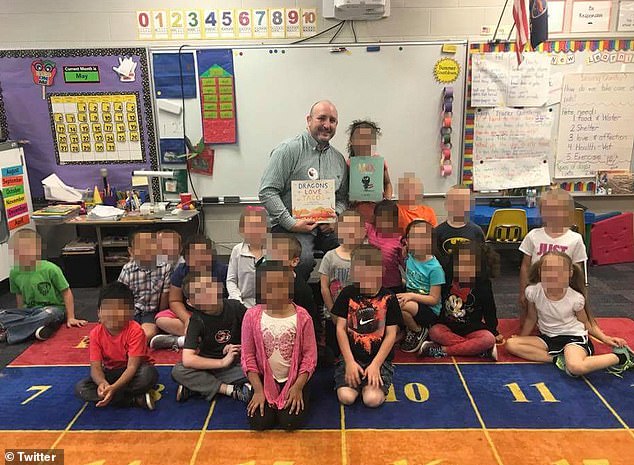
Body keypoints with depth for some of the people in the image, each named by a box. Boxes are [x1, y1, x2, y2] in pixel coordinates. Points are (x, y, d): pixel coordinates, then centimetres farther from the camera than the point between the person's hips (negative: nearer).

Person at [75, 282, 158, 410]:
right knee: (80, 388, -22)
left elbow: (132, 366, -27)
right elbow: (95, 366, -15)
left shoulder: (135, 331, -23)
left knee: (150, 374, -37)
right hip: (110, 372, 5)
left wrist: (114, 387, -43)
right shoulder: (96, 333, -10)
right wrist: (102, 383, -39)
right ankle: (136, 400, -23)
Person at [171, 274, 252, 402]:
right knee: (178, 371, -28)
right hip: (208, 366, -2)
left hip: (236, 365, 2)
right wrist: (223, 362, -26)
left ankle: (194, 388, -19)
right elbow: (187, 360, -24)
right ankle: (231, 390, -23)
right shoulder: (197, 320, -15)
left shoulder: (234, 306, -9)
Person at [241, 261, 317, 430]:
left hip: (294, 379, -1)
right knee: (259, 422, -15)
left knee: (290, 421, -17)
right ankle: (267, 401, 19)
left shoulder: (302, 316, -12)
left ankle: (300, 396, 17)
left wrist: (298, 387, -14)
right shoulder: (252, 315, -10)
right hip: (264, 379, 1)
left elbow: (310, 356, -7)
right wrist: (258, 390, -9)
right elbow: (248, 356, -5)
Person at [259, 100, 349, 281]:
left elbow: (342, 198, 22)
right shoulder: (289, 150, -3)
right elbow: (267, 192, -9)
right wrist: (291, 223, -15)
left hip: (326, 229, 6)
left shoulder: (339, 159, 17)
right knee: (304, 259, -34)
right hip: (290, 227, -5)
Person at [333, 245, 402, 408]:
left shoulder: (388, 298, -3)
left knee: (373, 399, -22)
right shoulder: (347, 294, -1)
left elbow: (391, 334, -4)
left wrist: (375, 364, -13)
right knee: (346, 397, -19)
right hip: (351, 356, 1)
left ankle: (375, 378, 10)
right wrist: (350, 362, -11)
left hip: (380, 358, -1)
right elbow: (341, 328, -2)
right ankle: (354, 377, 12)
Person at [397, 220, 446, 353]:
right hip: (412, 303, 6)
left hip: (431, 312, -6)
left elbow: (434, 299, -14)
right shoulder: (409, 257, 1)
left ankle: (418, 331, -3)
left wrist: (411, 296, -24)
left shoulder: (435, 268, -16)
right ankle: (409, 330, 4)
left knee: (402, 306, -34)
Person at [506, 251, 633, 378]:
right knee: (511, 344, -16)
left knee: (576, 367, -36)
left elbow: (586, 323, 3)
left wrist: (605, 338, -9)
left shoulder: (576, 298, -16)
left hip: (573, 337, -4)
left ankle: (620, 356, -11)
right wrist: (521, 339, 8)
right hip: (548, 337, 4)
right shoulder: (532, 291, -12)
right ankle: (557, 359, -17)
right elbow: (531, 319, 6)